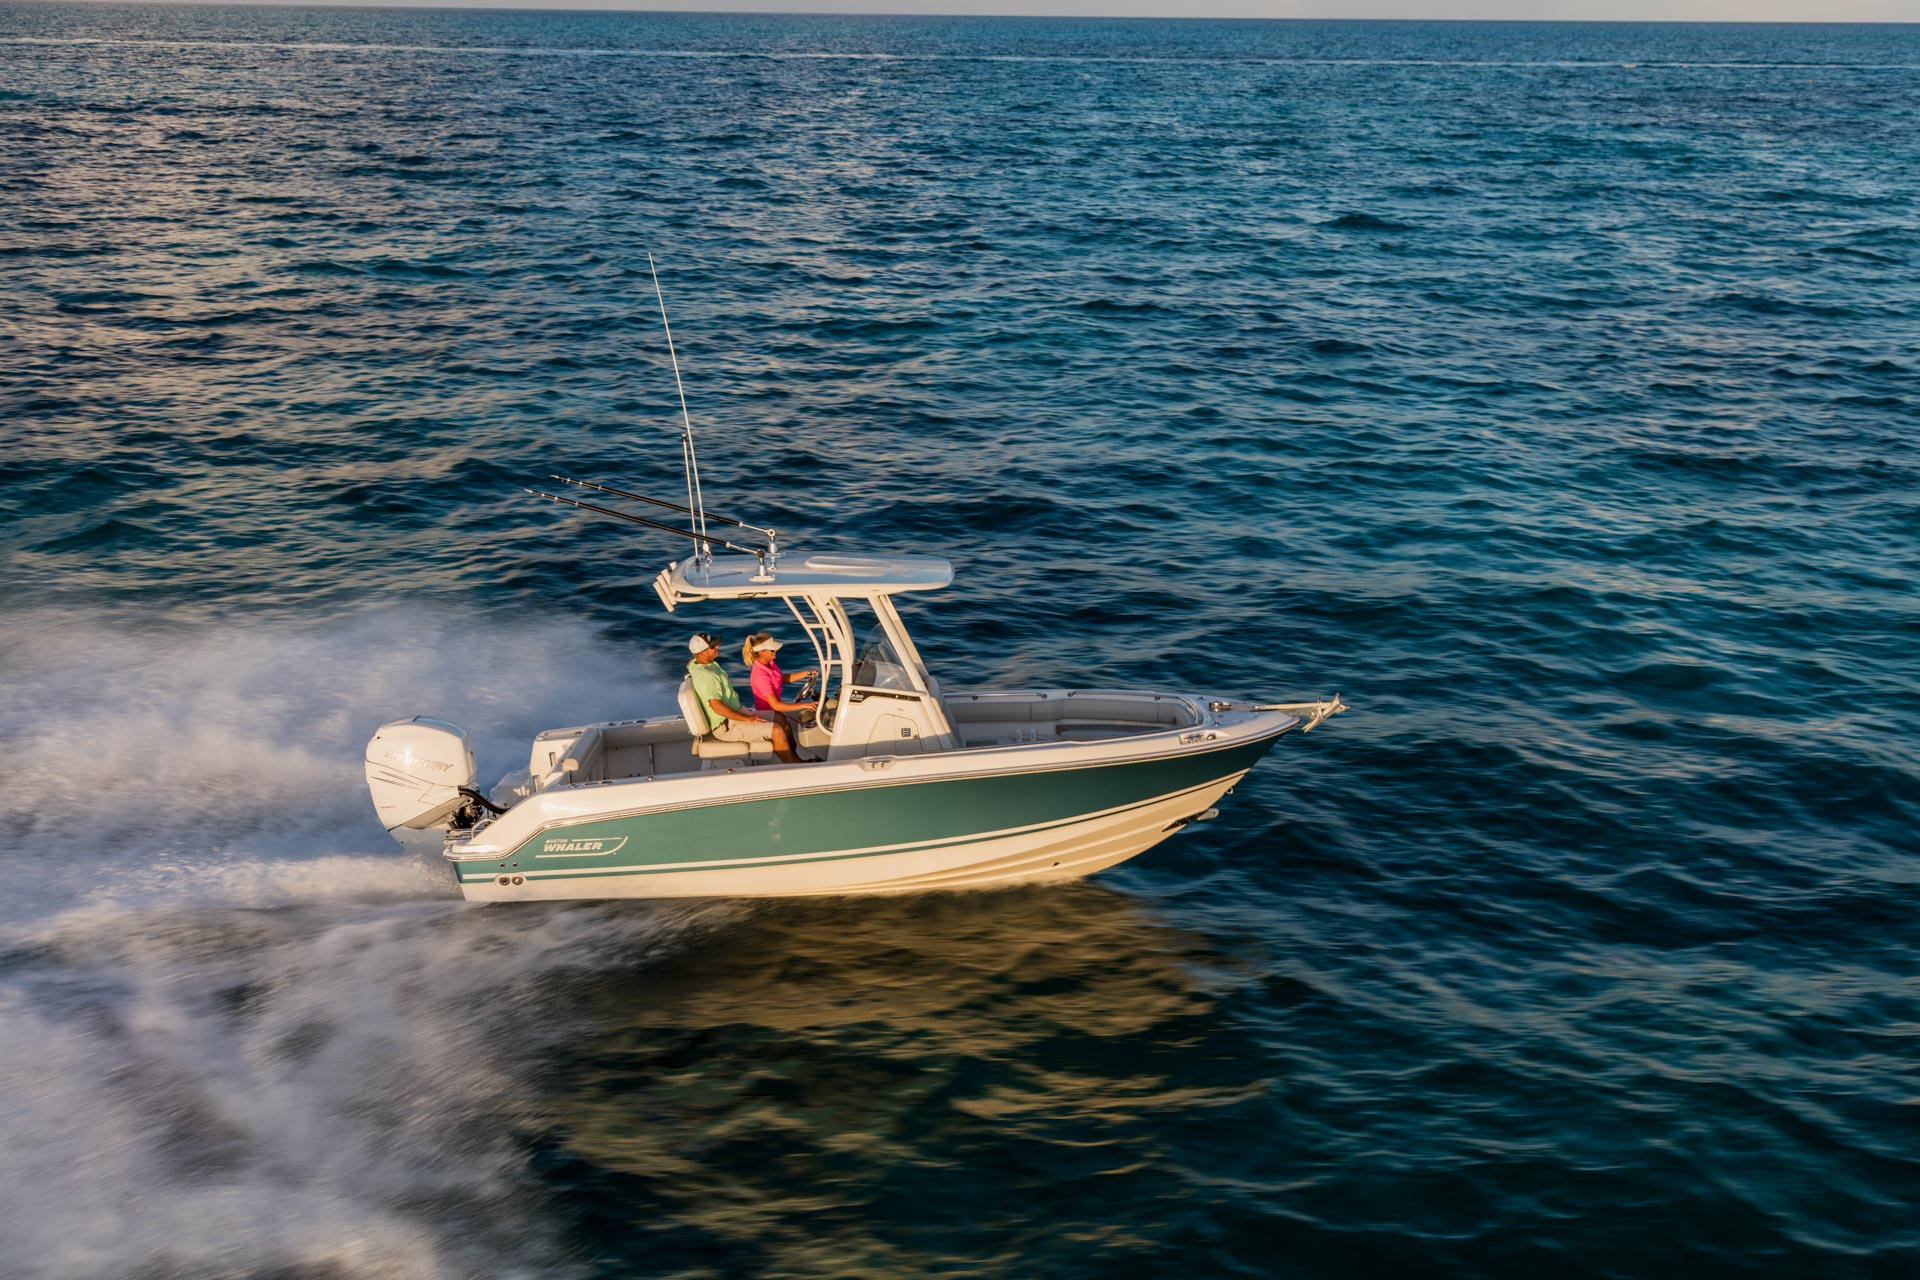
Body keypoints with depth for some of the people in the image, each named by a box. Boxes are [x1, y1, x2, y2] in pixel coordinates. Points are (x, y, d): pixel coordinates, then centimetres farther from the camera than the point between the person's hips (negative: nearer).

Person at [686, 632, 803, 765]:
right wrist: (747, 719, -24)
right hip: (727, 727, -11)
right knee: (777, 731, -17)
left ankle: (795, 759, 17)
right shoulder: (705, 676, -26)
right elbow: (717, 707, -32)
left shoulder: (711, 665, 7)